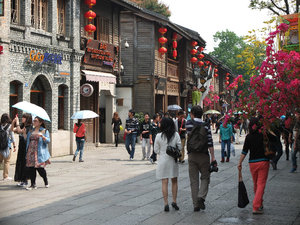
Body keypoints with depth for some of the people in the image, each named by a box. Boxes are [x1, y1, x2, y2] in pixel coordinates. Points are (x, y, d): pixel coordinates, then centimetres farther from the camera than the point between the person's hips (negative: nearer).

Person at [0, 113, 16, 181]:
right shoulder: (10, 126, -7)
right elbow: (12, 137, -5)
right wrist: (14, 146, 1)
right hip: (7, 146, -3)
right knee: (6, 161, 4)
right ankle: (5, 176, 6)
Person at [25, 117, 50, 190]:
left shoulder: (44, 131, 3)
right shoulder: (31, 131, 18)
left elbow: (48, 140, -6)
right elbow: (27, 139, 18)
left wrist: (42, 136, -21)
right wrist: (24, 133, 6)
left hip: (39, 153, -5)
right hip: (30, 152, 5)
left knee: (40, 168, -5)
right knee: (31, 168, -1)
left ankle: (46, 182, 18)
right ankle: (33, 185, 8)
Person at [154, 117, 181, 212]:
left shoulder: (159, 136, -9)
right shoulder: (176, 135, -6)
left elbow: (156, 150, -2)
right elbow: (179, 147, -1)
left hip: (163, 161, -1)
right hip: (173, 160, 2)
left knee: (164, 183, 2)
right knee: (174, 181, 16)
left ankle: (166, 204, 0)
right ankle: (174, 202, 18)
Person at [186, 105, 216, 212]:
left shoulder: (189, 123, -2)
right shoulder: (206, 125, -3)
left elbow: (189, 135, -11)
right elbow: (210, 142, -6)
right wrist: (213, 157, -3)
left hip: (192, 155, 1)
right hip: (203, 155, 0)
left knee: (194, 180, 6)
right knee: (205, 177, 12)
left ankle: (196, 204, 6)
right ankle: (201, 196, -11)